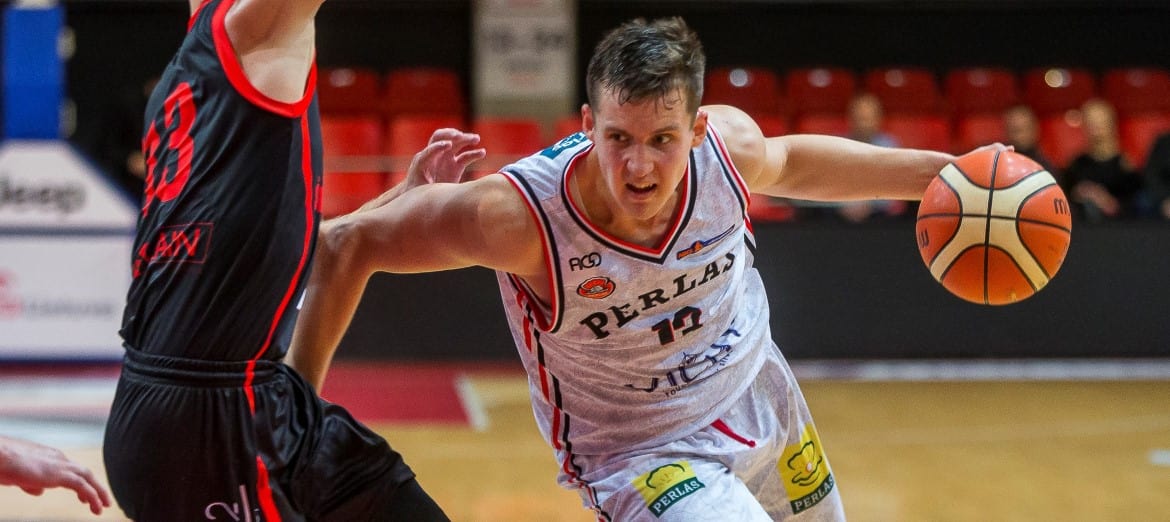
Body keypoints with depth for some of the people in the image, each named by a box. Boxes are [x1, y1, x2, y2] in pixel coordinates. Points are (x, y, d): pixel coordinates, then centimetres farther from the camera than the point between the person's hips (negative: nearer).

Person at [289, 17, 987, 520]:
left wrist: (937, 174, 4)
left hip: (762, 400, 6)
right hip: (640, 454, -5)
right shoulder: (520, 215, -35)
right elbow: (346, 245, -23)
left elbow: (789, 163, 3)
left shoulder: (730, 144, -23)